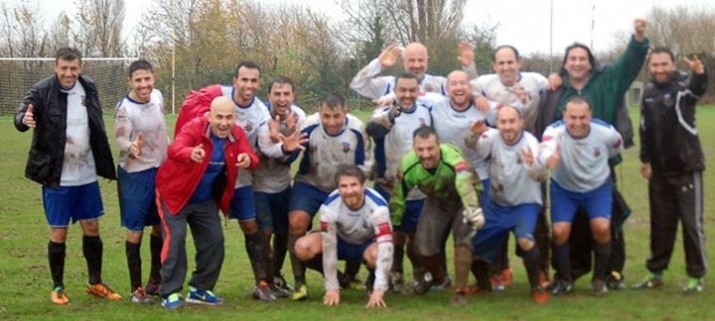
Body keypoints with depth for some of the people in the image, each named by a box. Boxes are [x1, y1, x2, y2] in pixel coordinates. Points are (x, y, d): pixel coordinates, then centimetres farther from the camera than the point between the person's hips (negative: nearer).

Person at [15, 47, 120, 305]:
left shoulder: (89, 88, 1)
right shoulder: (41, 91, -14)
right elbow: (21, 116, -26)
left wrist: (103, 162, 11)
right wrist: (24, 120, -50)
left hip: (86, 175, 5)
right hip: (57, 177, -4)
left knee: (92, 228, 12)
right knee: (58, 232, 4)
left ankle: (95, 283, 27)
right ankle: (57, 287, 20)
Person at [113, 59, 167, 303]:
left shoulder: (157, 96, -1)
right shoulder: (124, 109, -19)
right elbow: (121, 141, -28)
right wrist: (131, 147, -49)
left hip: (162, 170, 6)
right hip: (136, 175, -6)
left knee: (160, 227, 14)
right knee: (135, 231, 1)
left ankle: (155, 281, 29)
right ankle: (136, 288, 11)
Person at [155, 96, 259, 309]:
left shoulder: (237, 135, -9)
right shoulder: (194, 127, -25)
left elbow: (251, 157, -21)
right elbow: (174, 149, -43)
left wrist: (248, 160, -48)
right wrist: (191, 153, -67)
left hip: (206, 200, 6)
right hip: (175, 194, -5)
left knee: (214, 239, 5)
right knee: (176, 237, -14)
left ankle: (200, 289, 21)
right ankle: (170, 292, -4)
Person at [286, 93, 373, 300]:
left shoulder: (357, 130, -19)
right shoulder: (309, 127, -24)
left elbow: (365, 164, -5)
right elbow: (288, 157, -20)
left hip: (345, 188, 2)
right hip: (310, 184, -2)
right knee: (296, 223, -22)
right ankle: (299, 282, -11)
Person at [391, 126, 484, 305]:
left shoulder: (453, 158, -42)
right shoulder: (408, 166, -26)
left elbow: (465, 184, -62)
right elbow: (398, 197, -8)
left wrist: (473, 208, -80)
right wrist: (393, 227, 1)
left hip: (463, 200, -4)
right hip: (437, 201, 4)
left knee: (463, 239, -25)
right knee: (423, 246, -2)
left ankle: (460, 292, -10)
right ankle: (438, 277, 32)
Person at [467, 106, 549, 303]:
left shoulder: (530, 142, -22)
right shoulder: (493, 137, -12)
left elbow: (540, 175, -38)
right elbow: (476, 147, -32)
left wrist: (533, 165, -62)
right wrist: (475, 135, -55)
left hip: (525, 204, -4)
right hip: (496, 204, 4)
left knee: (525, 241, -29)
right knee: (473, 244, 5)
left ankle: (536, 287, -6)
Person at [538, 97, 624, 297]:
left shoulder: (606, 132, -24)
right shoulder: (555, 131, -32)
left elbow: (618, 148, 1)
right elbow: (545, 149, -55)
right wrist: (548, 158, -78)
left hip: (598, 187, 1)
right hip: (564, 189, 0)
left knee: (602, 228, -19)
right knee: (560, 231, -15)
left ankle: (599, 279, 7)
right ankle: (564, 279, 13)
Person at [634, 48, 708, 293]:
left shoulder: (683, 85, -11)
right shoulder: (648, 92, 6)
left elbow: (699, 88, -37)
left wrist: (699, 74, -59)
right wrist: (645, 159, 15)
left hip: (686, 168, -5)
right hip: (659, 171, 5)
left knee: (691, 223, 0)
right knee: (660, 224, 13)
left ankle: (696, 276, 9)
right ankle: (655, 272, 23)